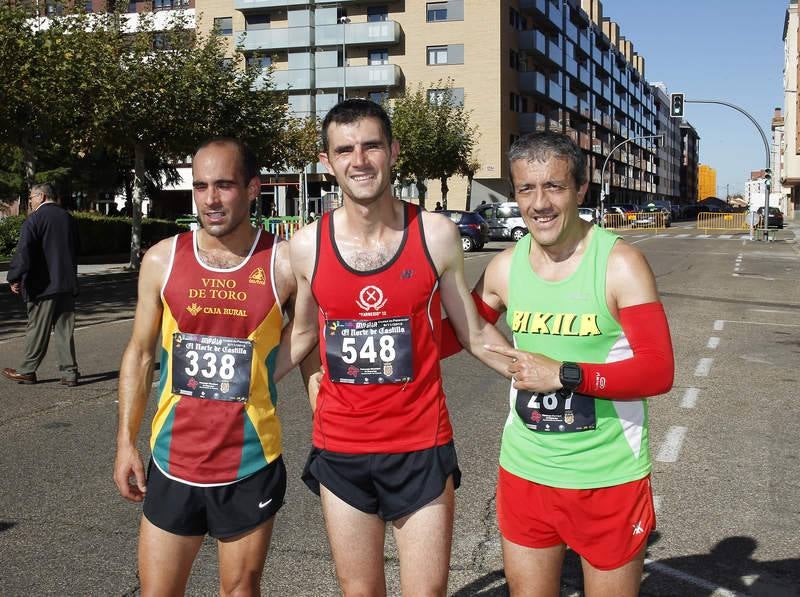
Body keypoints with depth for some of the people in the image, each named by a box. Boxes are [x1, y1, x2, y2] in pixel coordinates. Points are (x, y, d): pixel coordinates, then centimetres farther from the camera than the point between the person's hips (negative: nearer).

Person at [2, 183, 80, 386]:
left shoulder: (35, 219, -10)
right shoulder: (68, 218, 10)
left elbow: (23, 252, -17)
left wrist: (14, 278, -10)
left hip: (43, 285, -6)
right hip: (67, 285, 6)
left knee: (37, 330, 3)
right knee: (65, 330, 7)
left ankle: (27, 371, 14)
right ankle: (69, 372, 7)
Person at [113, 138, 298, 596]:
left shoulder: (284, 262, -8)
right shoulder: (163, 259, -2)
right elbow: (140, 353, 6)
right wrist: (126, 442, 5)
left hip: (250, 467, -2)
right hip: (173, 462, 2)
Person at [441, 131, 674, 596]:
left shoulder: (621, 263, -14)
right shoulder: (504, 267, -1)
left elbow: (658, 371, -17)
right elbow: (460, 331, 14)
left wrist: (564, 374, -24)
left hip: (608, 479, -4)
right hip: (524, 472, 4)